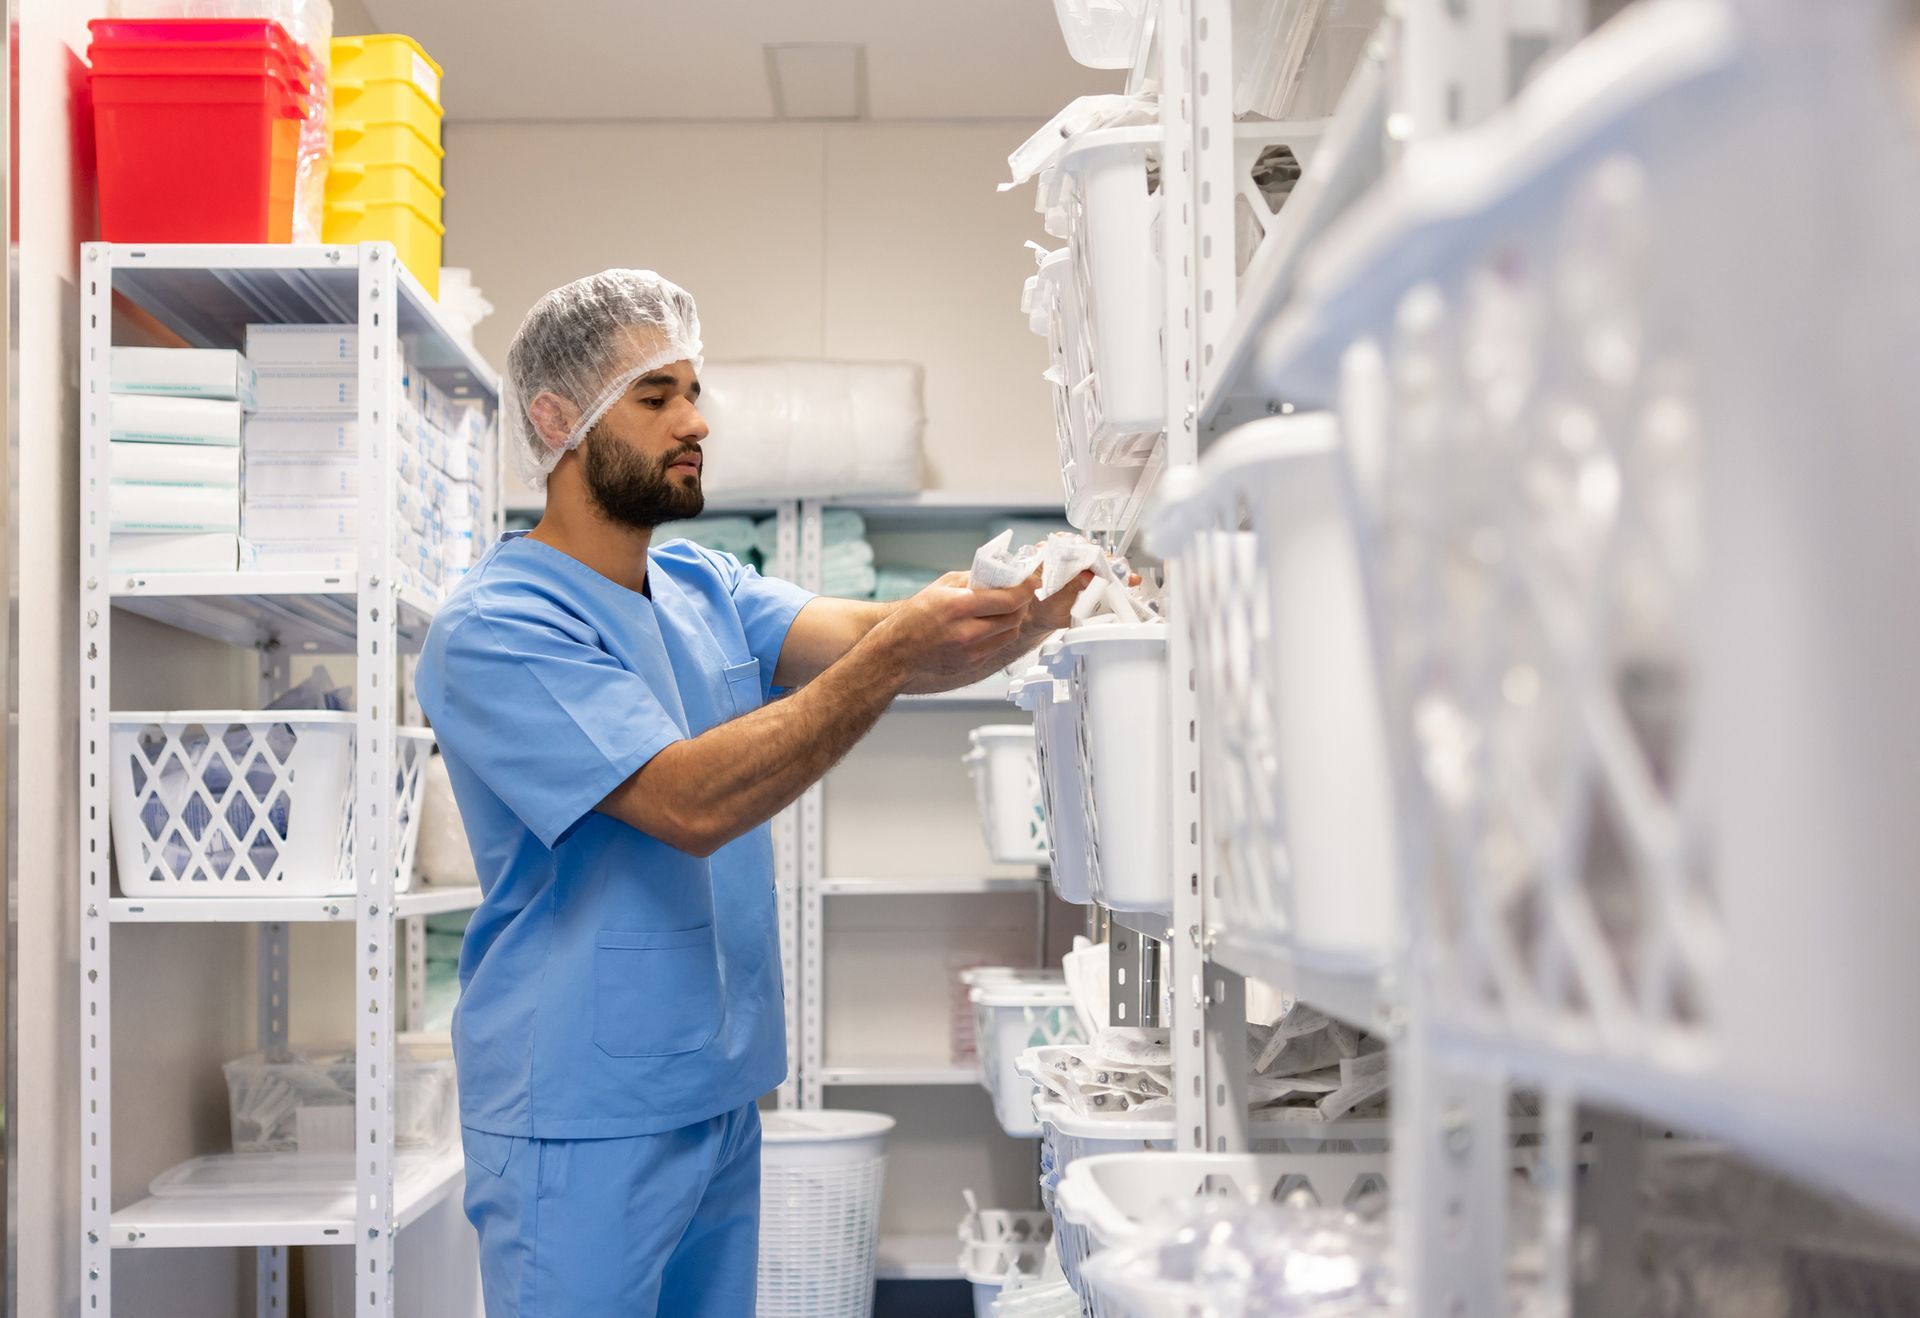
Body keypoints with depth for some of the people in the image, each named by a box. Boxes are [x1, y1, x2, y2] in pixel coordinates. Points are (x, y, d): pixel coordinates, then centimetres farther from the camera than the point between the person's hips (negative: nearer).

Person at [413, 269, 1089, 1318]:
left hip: (720, 1100, 7)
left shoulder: (705, 589, 9)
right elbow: (690, 803, -25)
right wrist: (895, 654, -30)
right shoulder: (491, 630, -15)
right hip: (581, 1123, -7)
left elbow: (867, 637, -6)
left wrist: (1047, 602, -24)